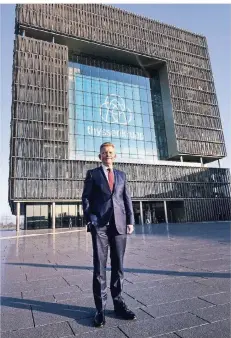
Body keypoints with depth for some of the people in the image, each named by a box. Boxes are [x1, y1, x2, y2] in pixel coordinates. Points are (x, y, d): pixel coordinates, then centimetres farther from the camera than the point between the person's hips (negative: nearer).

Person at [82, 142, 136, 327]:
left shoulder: (121, 175, 16)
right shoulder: (93, 173, 8)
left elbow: (127, 199, 13)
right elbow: (86, 198, 3)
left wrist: (130, 221, 5)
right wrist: (90, 219, -8)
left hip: (119, 224, 3)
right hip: (100, 225, -3)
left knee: (118, 265, 9)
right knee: (99, 266, 1)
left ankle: (119, 303, 23)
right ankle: (100, 308, 13)